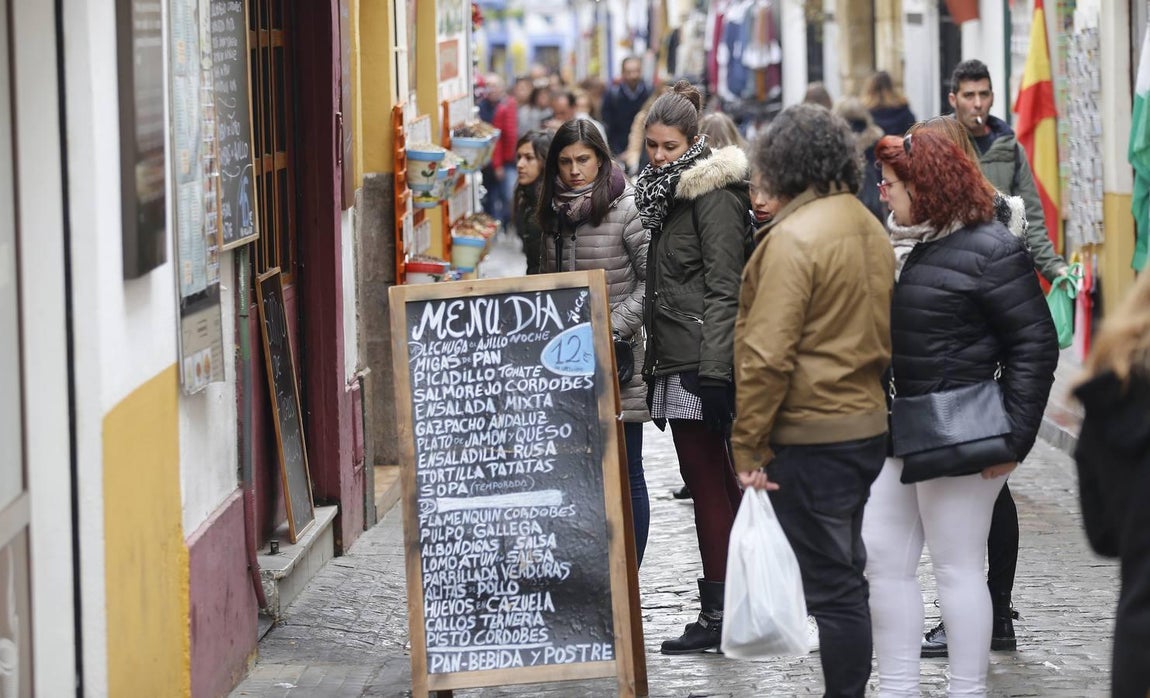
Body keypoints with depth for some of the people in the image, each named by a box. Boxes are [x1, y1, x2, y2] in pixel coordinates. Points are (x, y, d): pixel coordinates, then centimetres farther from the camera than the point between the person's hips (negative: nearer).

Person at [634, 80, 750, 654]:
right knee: (717, 481, 11)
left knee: (707, 481, -8)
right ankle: (736, 602, 15)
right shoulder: (667, 193, 19)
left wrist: (714, 370, -21)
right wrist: (653, 363, 20)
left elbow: (723, 287, -16)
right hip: (675, 362, 10)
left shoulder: (713, 194, -10)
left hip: (702, 362, -10)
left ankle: (717, 612, -7)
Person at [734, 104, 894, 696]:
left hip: (811, 438, -8)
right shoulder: (868, 227, 9)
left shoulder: (794, 237, -17)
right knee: (846, 575, 16)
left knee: (832, 586, -3)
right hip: (868, 423, 8)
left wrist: (747, 443, -14)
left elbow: (766, 355, -19)